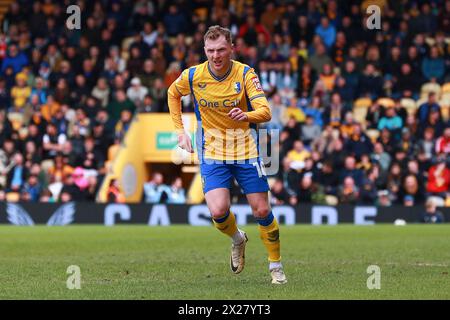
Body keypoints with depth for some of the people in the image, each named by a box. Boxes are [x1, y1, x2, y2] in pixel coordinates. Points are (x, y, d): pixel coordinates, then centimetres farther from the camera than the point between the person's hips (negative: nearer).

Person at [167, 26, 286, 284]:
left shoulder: (245, 74, -12)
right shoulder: (193, 76, -7)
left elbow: (266, 112, -21)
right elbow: (173, 94, 16)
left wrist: (247, 115, -43)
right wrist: (180, 130, 9)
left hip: (245, 149, -1)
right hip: (212, 153, 1)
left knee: (262, 211, -2)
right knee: (218, 211, -17)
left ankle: (276, 265, 20)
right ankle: (238, 239, 19)